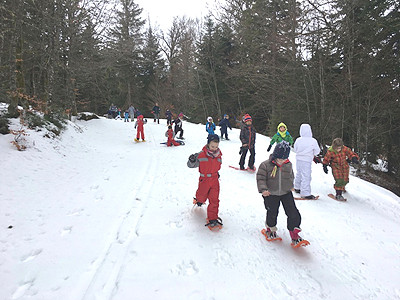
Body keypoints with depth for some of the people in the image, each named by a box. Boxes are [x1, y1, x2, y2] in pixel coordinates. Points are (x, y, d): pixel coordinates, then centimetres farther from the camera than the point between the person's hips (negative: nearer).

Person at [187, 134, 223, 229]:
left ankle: (212, 218, 8)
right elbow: (191, 165, -10)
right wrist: (192, 161, -30)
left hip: (215, 180, 2)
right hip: (204, 180, -2)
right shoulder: (201, 155, -17)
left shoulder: (219, 155, -3)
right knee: (202, 196, 17)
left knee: (214, 200, -3)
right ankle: (199, 200, 55)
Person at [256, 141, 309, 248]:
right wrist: (263, 189, -22)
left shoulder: (288, 165, 2)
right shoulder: (265, 165, -12)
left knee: (293, 214, -2)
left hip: (286, 193, 3)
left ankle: (294, 236, 11)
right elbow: (260, 178, -11)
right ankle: (270, 229, 35)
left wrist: (290, 186, 23)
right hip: (271, 195, -3)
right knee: (272, 213, 6)